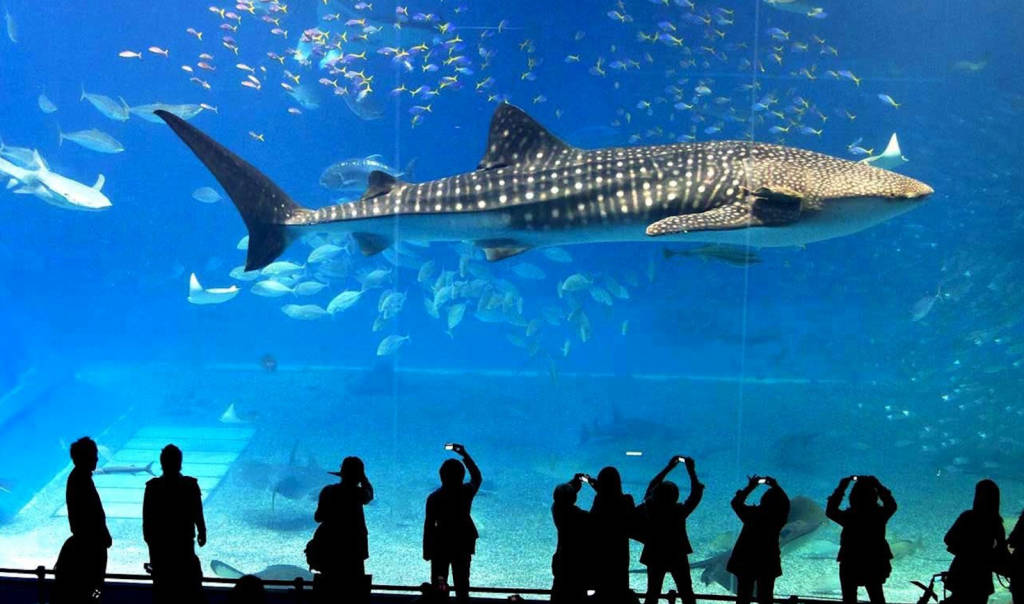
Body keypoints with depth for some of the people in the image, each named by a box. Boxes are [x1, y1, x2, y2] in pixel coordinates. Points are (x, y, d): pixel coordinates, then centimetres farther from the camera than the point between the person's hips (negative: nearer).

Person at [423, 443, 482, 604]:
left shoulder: (434, 498, -15)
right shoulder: (467, 492, -9)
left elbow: (429, 526, -11)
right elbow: (477, 477, 13)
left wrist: (426, 551, -1)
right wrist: (464, 454, 15)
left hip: (441, 544, -2)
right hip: (463, 544, 2)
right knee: (462, 584, 11)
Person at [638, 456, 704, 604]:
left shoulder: (650, 508, -15)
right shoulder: (679, 511, -22)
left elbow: (652, 486, 1)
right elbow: (696, 494, -11)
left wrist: (668, 467, 7)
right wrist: (691, 470, -4)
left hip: (655, 557, 3)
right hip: (677, 557, -2)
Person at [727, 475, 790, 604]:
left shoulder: (753, 513, -17)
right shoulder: (779, 516, -13)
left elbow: (735, 503, -1)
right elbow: (784, 502, 7)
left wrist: (750, 487, 4)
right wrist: (775, 487, 12)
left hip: (745, 562, -1)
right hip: (769, 563, 1)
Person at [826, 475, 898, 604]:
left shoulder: (849, 516, -23)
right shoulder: (880, 515, -16)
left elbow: (830, 510, -7)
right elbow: (891, 505, 5)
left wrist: (841, 487, -9)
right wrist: (878, 486, 3)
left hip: (850, 566, -2)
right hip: (875, 565, 2)